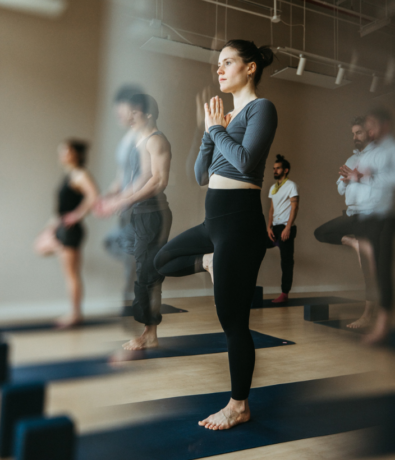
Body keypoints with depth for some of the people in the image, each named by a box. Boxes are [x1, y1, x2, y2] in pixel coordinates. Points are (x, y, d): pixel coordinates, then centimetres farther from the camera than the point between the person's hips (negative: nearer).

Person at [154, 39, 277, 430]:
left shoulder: (261, 108, -4)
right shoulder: (227, 114, 16)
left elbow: (246, 160, -21)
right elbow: (201, 175, 13)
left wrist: (217, 128, -6)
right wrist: (210, 131, 2)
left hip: (240, 219, -8)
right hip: (215, 218, 9)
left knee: (233, 320, 1)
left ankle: (239, 407, 17)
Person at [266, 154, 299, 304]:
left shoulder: (291, 185, -3)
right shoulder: (273, 188, 18)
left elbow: (295, 207, -11)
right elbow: (272, 209, 16)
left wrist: (288, 228, -19)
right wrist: (269, 227, 2)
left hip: (286, 228, -7)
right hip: (275, 228, 7)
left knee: (286, 261, -4)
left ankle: (285, 293, 1)